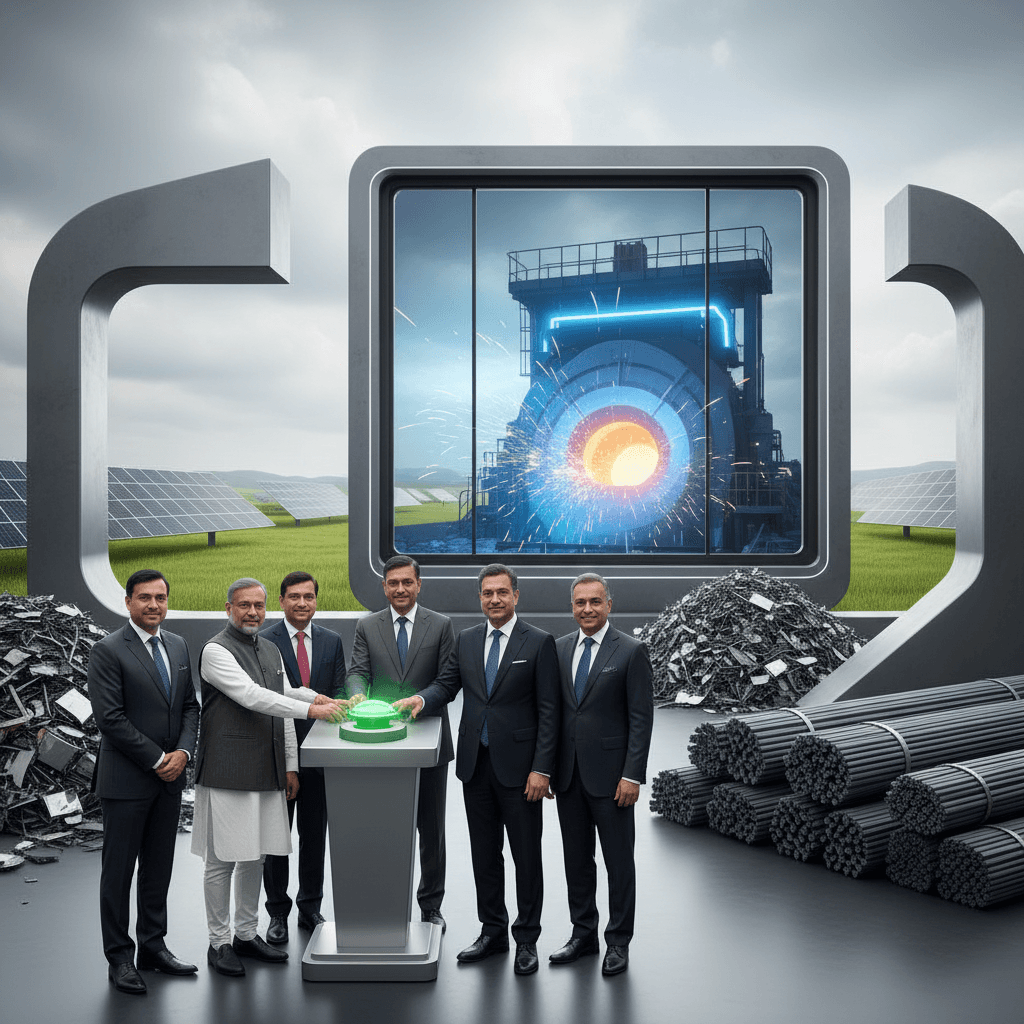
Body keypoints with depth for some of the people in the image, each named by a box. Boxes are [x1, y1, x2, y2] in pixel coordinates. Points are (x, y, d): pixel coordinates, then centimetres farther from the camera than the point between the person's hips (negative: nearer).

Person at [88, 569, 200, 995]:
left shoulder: (178, 646, 9)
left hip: (170, 777, 6)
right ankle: (119, 957, 16)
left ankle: (153, 946, 25)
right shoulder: (108, 651, -11)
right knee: (119, 870, 5)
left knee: (159, 867, 13)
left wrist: (183, 752, -5)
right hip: (126, 779, -6)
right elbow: (110, 718, -16)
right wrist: (157, 759, -14)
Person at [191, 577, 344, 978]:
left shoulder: (272, 652, 15)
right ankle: (219, 942, 13)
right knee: (223, 859, 1)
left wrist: (290, 765, 14)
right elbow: (251, 696, -21)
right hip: (227, 772, -7)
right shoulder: (216, 651, -9)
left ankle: (246, 934, 26)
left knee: (255, 855, 14)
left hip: (266, 772, 7)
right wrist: (310, 709, -26)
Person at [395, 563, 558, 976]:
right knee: (484, 852, 14)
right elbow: (446, 685, 10)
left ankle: (526, 939, 19)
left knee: (526, 855, 5)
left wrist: (541, 769, -13)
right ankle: (492, 930, 29)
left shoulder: (539, 643, -6)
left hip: (518, 765, -4)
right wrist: (421, 699, -14)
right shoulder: (466, 640, 9)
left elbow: (548, 711, -8)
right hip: (475, 763, 5)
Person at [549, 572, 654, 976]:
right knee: (576, 857, 14)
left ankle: (618, 942, 19)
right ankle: (583, 933, 28)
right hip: (568, 773, 5)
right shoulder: (560, 648, 8)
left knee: (619, 860, 6)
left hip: (610, 773, -5)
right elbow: (554, 709, 12)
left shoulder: (631, 651, -7)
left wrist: (633, 775, -14)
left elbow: (641, 718, -9)